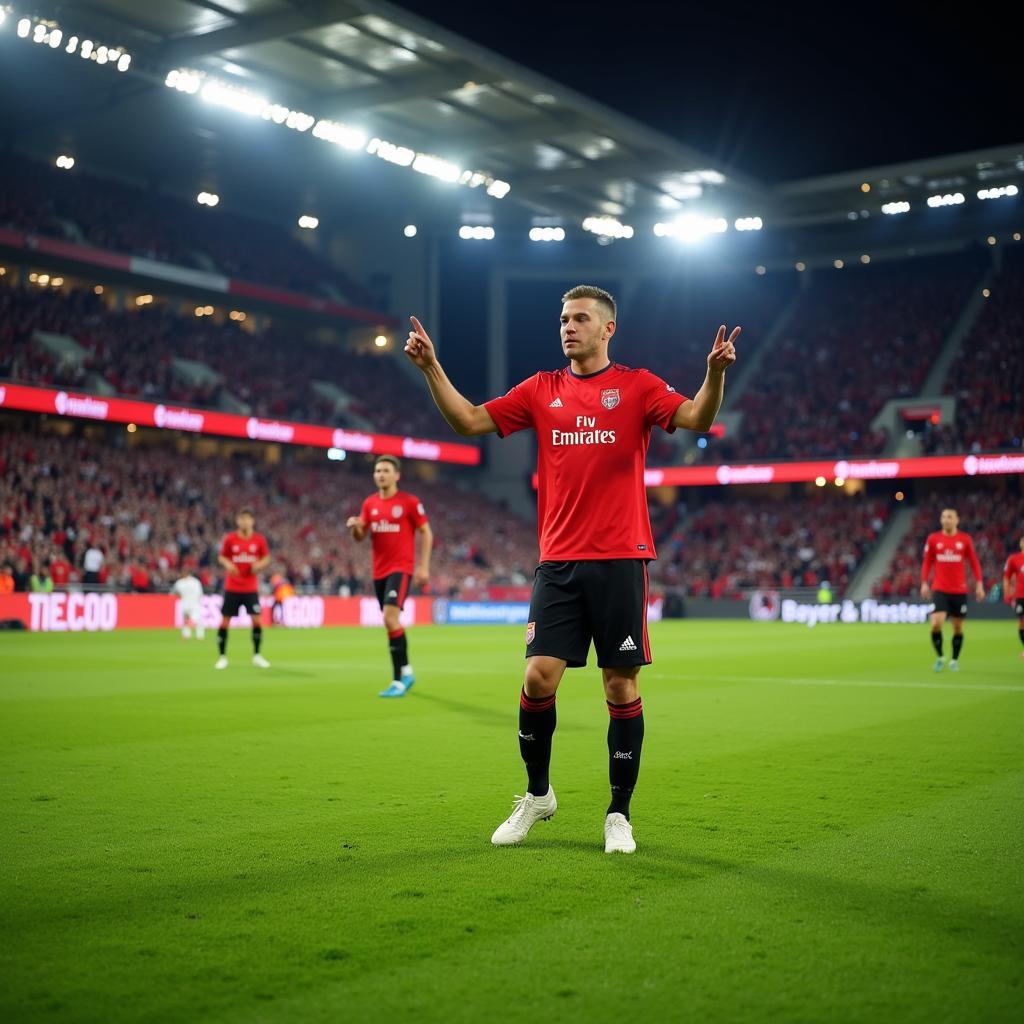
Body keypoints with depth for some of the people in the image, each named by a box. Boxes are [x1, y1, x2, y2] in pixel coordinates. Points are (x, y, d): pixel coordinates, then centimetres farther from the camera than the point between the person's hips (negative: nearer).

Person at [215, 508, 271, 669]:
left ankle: (257, 656, 10)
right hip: (232, 588, 0)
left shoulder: (259, 539, -1)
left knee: (256, 620, -6)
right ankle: (222, 657, 12)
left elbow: (266, 558, 9)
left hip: (251, 588, 0)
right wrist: (227, 564, -14)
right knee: (225, 621, -1)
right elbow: (221, 556, 7)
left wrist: (259, 564, -12)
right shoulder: (230, 539, -2)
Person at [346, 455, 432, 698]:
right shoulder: (370, 503, 9)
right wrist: (355, 526, -13)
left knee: (390, 618, -20)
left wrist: (423, 566, -9)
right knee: (391, 622, 12)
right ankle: (406, 671, 27)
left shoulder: (409, 502, -6)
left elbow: (426, 533, -2)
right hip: (379, 571, 6)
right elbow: (360, 537, 11)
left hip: (401, 568, -6)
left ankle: (399, 679, -13)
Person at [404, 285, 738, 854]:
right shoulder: (542, 389, 12)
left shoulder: (637, 386, 3)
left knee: (621, 685, 1)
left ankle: (619, 815, 15)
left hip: (620, 560, -2)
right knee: (538, 678, -4)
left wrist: (715, 372, -29)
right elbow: (470, 421, 9)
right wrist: (431, 367, -1)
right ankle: (537, 795, 19)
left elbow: (697, 418, -12)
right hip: (558, 561, 2)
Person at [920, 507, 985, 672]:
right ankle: (939, 657, 6)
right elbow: (927, 562, 8)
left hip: (959, 591, 1)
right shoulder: (933, 538, 2)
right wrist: (924, 583, -1)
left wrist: (979, 584, -3)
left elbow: (974, 562, 4)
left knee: (958, 627, 7)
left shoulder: (965, 539, 1)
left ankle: (954, 660, 24)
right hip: (940, 590, -1)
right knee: (936, 623, -15)